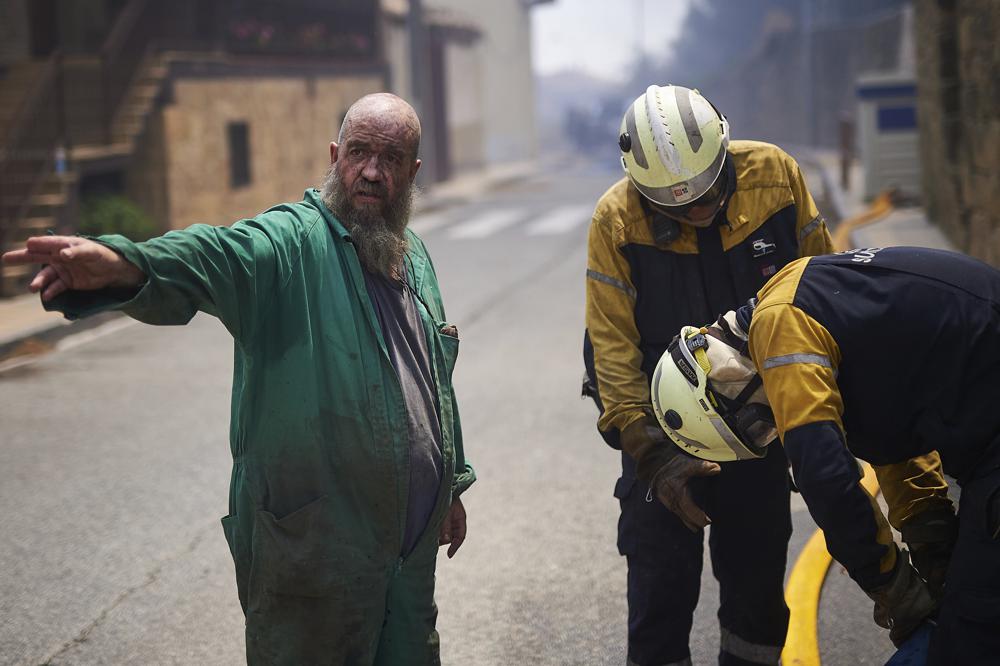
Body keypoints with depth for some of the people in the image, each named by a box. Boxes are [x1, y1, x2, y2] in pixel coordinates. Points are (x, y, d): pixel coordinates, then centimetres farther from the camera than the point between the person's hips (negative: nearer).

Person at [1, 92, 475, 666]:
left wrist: (452, 483, 25)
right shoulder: (291, 241, -14)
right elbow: (217, 256, -36)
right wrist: (122, 265, -57)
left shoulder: (415, 257, 10)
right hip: (310, 548, -6)